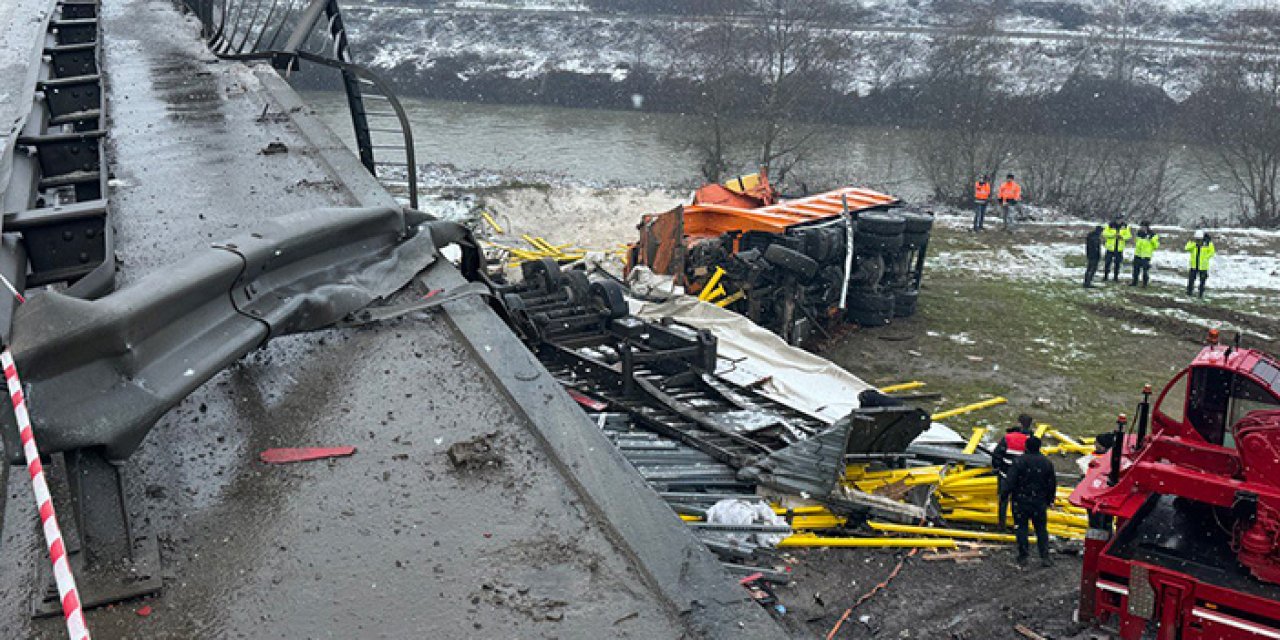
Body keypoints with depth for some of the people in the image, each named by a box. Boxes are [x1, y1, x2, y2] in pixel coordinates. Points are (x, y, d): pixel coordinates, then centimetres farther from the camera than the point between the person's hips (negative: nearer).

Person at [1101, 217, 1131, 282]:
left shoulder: (1125, 227, -1)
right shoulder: (1110, 225, -6)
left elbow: (1129, 236, -2)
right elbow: (1104, 233, -11)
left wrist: (1122, 237, -21)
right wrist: (1113, 235, -24)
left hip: (1119, 248, 2)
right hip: (1110, 248, -1)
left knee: (1117, 263, 8)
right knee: (1108, 262, 3)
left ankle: (1116, 277, 19)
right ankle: (1105, 276, 16)